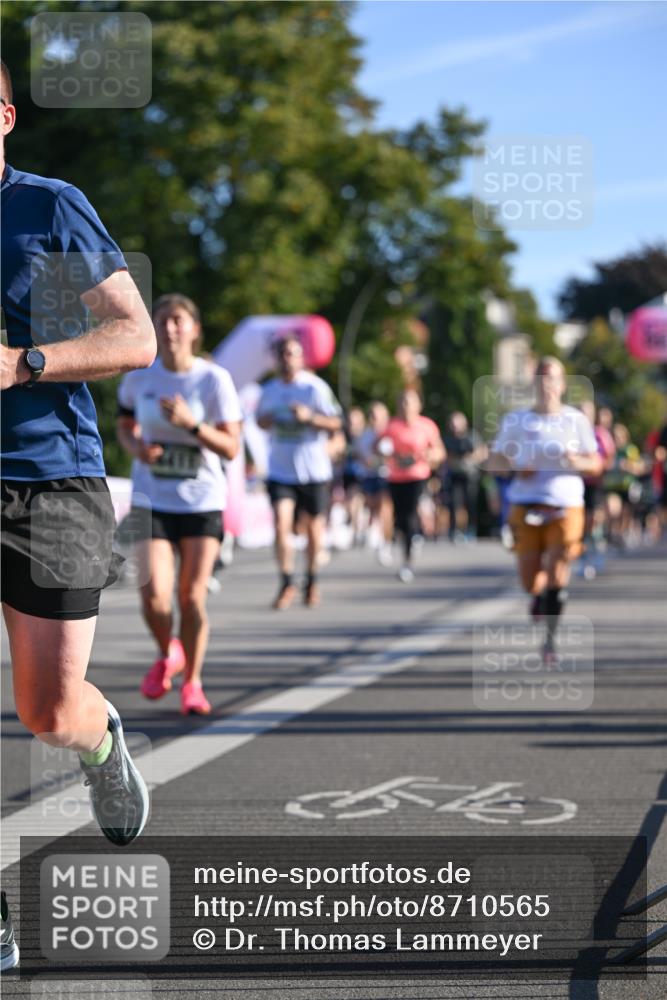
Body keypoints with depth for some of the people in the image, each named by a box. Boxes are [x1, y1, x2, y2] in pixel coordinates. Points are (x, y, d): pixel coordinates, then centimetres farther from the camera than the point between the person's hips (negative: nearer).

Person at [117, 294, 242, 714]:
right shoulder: (139, 378, -1)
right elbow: (125, 424, 17)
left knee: (192, 598, -1)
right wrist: (136, 447, -5)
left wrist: (191, 423, -24)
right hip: (152, 501, 1)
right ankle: (168, 654, 20)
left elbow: (232, 448, -9)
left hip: (203, 502, -1)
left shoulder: (215, 379, -8)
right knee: (154, 596, -13)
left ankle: (192, 683, 18)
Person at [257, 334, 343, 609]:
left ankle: (312, 581, 29)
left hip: (314, 471, -2)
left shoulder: (315, 387, -7)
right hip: (280, 470, 2)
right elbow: (261, 419, 21)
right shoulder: (270, 389, 6)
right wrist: (267, 420, -3)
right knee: (281, 524, -13)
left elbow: (336, 423, -7)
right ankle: (287, 584, -4)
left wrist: (309, 416, -24)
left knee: (314, 525, 9)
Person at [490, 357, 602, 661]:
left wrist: (579, 462, -14)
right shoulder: (515, 421, 6)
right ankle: (540, 596, 38)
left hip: (565, 507, -1)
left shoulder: (576, 420, 5)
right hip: (525, 507, 1)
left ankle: (550, 638, 7)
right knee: (529, 583, 1)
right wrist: (514, 468, -9)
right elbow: (495, 459, 12)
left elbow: (596, 464, 9)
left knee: (556, 575, -10)